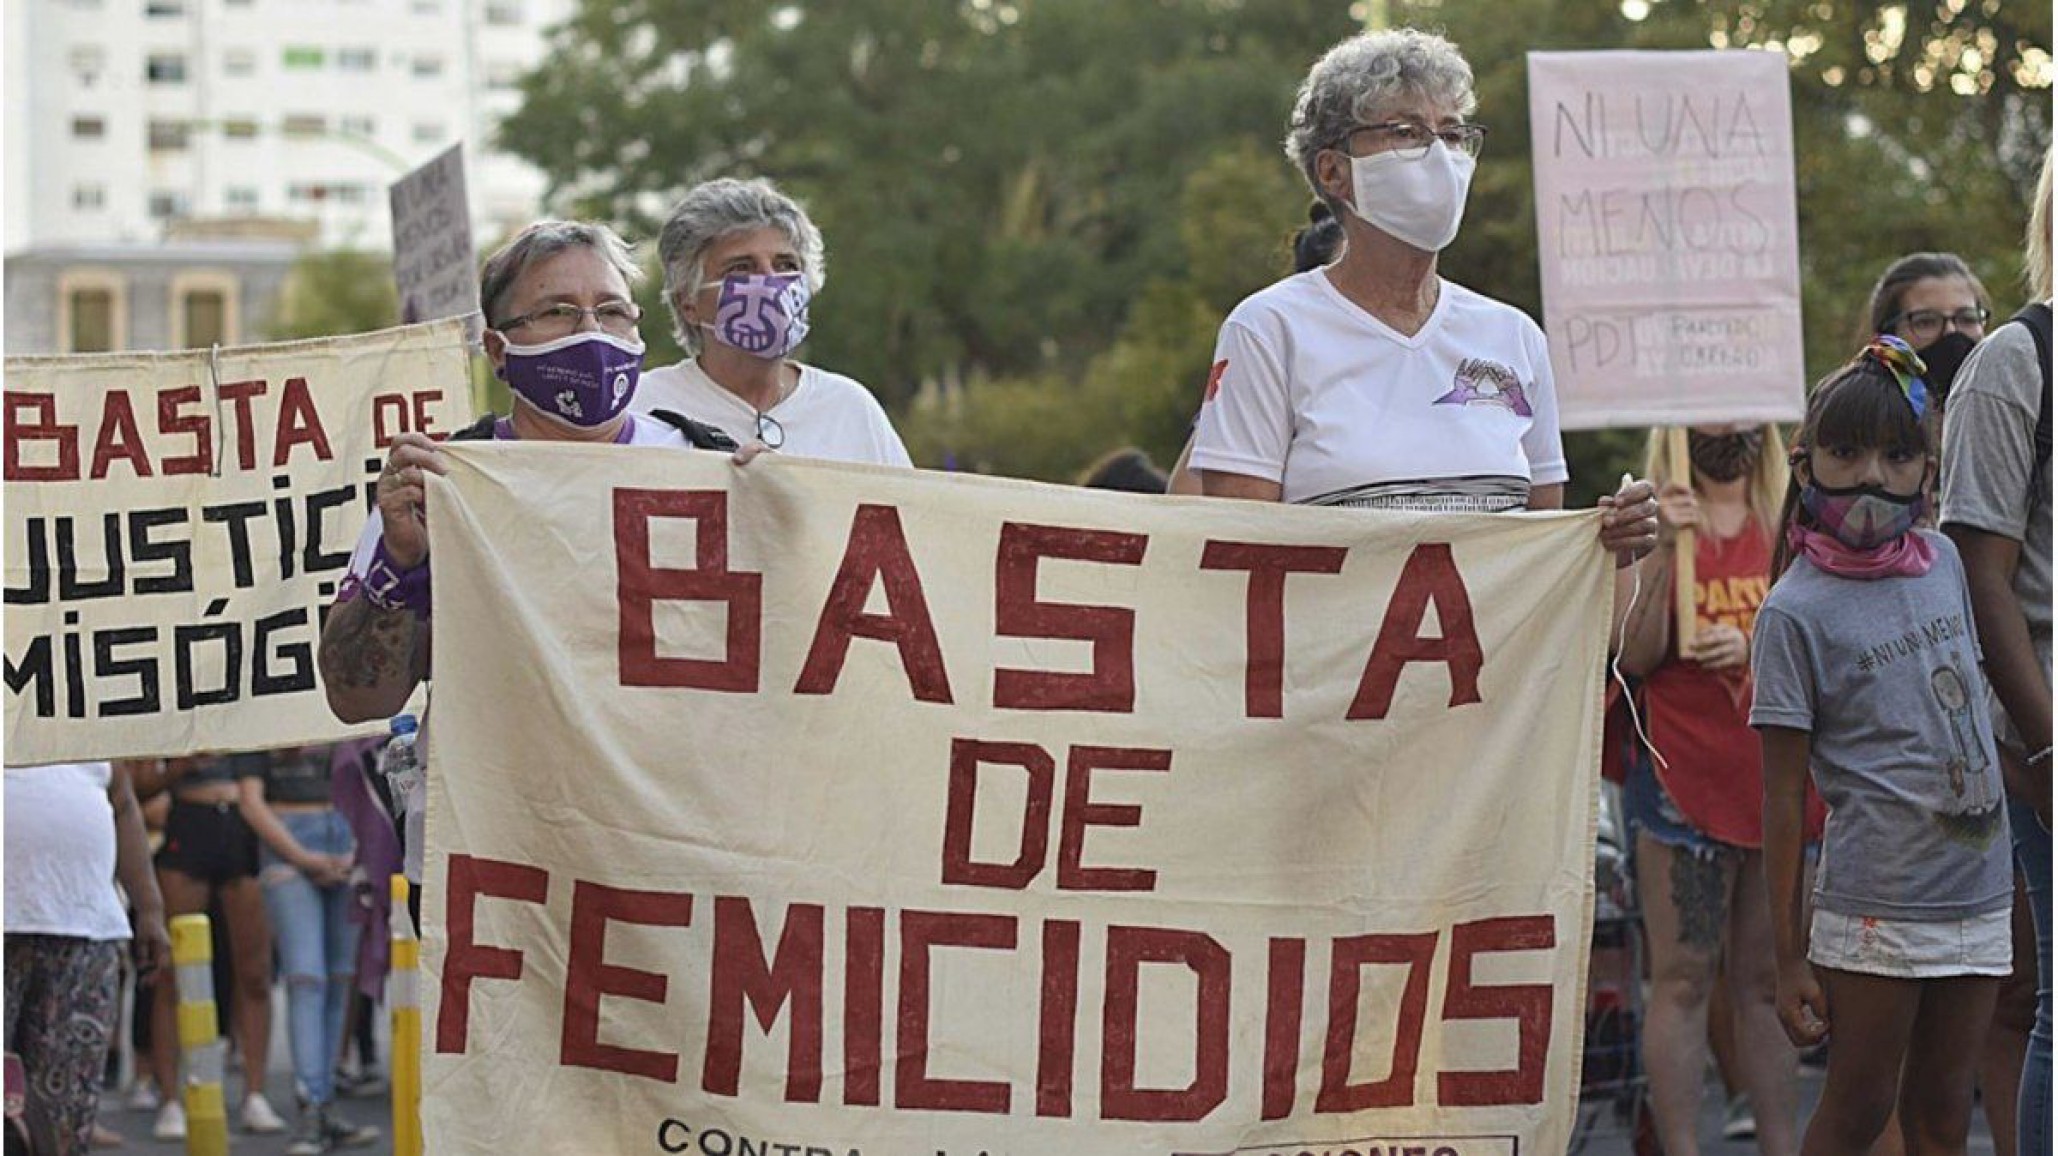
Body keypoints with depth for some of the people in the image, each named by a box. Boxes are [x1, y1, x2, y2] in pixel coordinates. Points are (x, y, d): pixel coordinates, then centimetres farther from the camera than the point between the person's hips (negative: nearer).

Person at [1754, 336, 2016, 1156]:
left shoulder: (1943, 561, 8)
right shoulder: (1796, 612, -9)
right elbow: (1783, 795, -8)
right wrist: (1789, 958, -9)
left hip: (1977, 895, 5)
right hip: (1875, 901, -5)